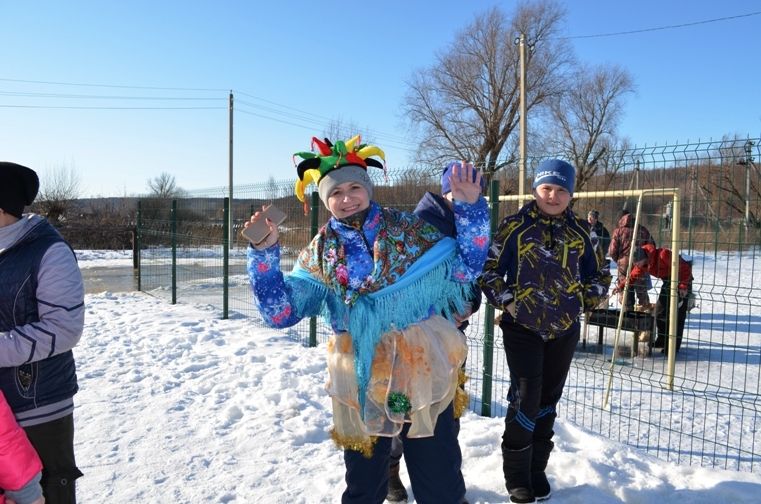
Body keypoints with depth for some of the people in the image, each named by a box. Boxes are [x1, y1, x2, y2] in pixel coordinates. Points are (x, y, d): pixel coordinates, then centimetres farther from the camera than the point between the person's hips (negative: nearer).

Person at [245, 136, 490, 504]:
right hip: (359, 382, 2)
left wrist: (469, 207, -9)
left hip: (425, 374, -1)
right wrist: (264, 254, -13)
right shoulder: (320, 254, 2)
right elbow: (280, 312, -2)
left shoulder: (410, 230, -1)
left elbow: (467, 268, 0)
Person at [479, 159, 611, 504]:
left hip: (564, 330, 4)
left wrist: (582, 301, 2)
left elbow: (599, 276, 15)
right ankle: (516, 474, 12)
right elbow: (487, 269, -4)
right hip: (523, 327, -4)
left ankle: (537, 469, 28)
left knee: (548, 400, 12)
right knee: (525, 398, -6)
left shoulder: (579, 231, 6)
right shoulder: (516, 226, -6)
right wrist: (507, 302, -11)